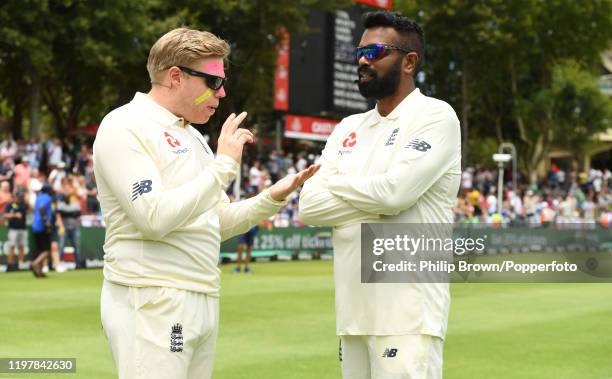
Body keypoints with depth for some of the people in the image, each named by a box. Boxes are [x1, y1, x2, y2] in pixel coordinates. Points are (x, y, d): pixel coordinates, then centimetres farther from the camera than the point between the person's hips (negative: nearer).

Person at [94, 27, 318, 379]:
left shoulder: (193, 136, 18)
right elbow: (154, 218, -21)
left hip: (203, 299, 9)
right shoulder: (125, 127, -10)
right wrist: (224, 165, -17)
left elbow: (217, 223, 22)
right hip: (153, 303, -8)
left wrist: (272, 198, 6)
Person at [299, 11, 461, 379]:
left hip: (408, 314, -7)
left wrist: (336, 183, 1)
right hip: (353, 310, 7)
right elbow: (309, 205, 6)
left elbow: (394, 191, -18)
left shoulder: (435, 116, -4)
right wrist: (376, 201, -7)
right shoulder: (349, 128, 16)